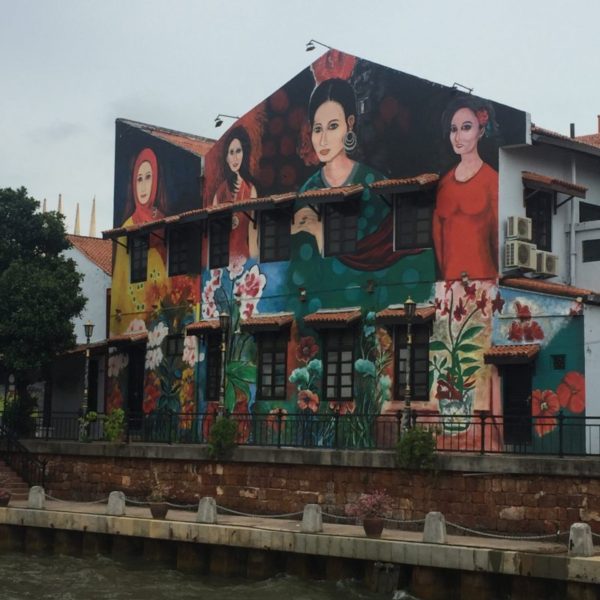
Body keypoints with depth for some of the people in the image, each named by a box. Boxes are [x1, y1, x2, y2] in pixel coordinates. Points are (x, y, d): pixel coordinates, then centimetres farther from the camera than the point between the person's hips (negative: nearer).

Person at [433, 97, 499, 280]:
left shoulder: (492, 180, -5)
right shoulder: (444, 182, 10)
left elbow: (498, 235, 0)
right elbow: (438, 234, 12)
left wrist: (496, 278, 3)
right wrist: (444, 274, 5)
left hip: (482, 275, -4)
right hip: (449, 276, 4)